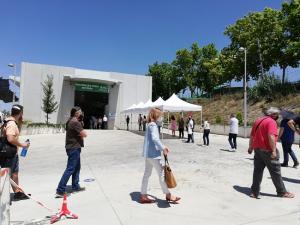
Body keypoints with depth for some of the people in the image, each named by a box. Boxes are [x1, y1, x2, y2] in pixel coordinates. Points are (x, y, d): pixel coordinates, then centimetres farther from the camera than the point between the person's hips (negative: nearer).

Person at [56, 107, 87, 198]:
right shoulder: (76, 122, -19)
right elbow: (84, 134, -21)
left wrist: (80, 133, 0)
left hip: (71, 147, 10)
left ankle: (75, 186, 29)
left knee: (76, 167, 19)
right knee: (70, 169, -6)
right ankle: (60, 190, -2)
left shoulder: (70, 121, 12)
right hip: (74, 148, -10)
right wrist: (82, 132, -1)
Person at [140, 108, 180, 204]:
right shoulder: (153, 125, -15)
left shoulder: (149, 125, 14)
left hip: (148, 153, 10)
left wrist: (162, 147, 12)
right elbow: (155, 138, -28)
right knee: (161, 173, 1)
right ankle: (168, 195, 14)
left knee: (147, 174, 13)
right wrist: (163, 148, -22)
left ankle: (143, 196, 21)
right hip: (153, 154, -10)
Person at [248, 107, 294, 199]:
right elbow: (271, 136, -24)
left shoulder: (257, 121, 13)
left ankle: (254, 192, 9)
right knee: (276, 172, 9)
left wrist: (250, 147, 25)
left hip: (257, 150, 7)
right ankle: (282, 192, 24)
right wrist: (274, 150, -22)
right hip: (267, 151, -7)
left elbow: (252, 136, 17)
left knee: (257, 171, 9)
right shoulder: (271, 122, -11)